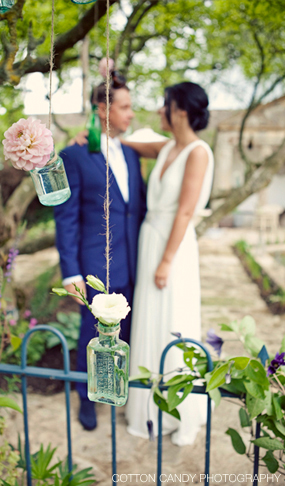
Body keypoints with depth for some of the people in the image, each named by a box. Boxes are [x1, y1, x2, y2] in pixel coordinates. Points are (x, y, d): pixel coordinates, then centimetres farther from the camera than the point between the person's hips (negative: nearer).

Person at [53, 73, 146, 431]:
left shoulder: (131, 155, 9)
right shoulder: (74, 156, -9)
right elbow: (66, 218, -9)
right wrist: (70, 272, -12)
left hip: (131, 267, 5)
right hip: (96, 267, -5)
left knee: (128, 332, 17)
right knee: (92, 336, 12)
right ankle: (87, 397, 36)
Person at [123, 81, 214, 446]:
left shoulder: (198, 152, -13)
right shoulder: (167, 149, 9)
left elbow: (185, 212, -17)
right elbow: (129, 145, 23)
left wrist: (166, 261, -17)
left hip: (174, 246, -8)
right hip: (148, 241, 8)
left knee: (174, 327, 3)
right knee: (150, 325, 15)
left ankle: (186, 415, 24)